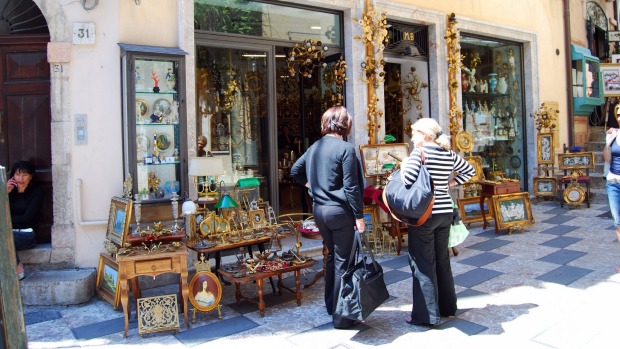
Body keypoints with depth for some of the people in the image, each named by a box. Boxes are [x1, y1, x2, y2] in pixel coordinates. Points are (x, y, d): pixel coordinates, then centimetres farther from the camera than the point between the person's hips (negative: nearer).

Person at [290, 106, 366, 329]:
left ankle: (331, 305, 33)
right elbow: (351, 187, -17)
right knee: (343, 262, 3)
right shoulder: (345, 148, -14)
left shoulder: (315, 147, 7)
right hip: (340, 211, -7)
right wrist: (359, 215, -11)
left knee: (332, 256, 21)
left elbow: (295, 170, 17)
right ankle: (341, 316, 11)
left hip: (319, 209, 7)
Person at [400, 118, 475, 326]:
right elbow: (470, 170, 21)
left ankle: (426, 315, 7)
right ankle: (447, 306, 30)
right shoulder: (449, 155, 9)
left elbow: (407, 180, -24)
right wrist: (451, 183, 16)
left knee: (423, 264, 1)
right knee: (442, 260, 18)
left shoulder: (419, 152, -12)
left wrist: (404, 165, -5)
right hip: (445, 212, 7)